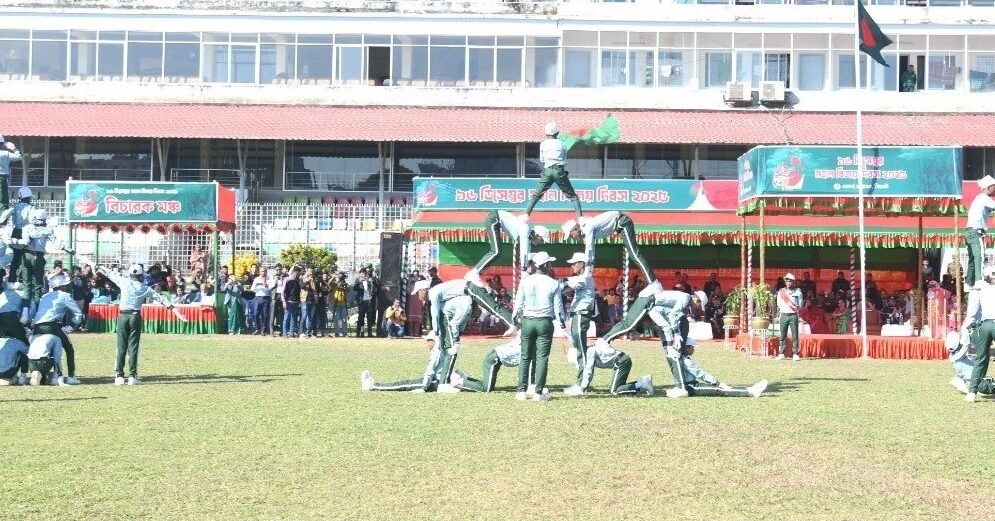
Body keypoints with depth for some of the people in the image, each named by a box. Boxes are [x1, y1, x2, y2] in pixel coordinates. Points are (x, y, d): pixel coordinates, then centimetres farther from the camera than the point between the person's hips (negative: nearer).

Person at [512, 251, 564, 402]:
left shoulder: (525, 281, -1)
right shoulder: (553, 284, -5)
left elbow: (518, 304, 3)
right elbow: (558, 306, -1)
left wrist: (515, 318, 19)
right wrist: (561, 322, 14)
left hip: (527, 322, 2)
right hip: (545, 322, -2)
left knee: (525, 357, 9)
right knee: (542, 358, 2)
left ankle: (522, 391, 7)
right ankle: (538, 393, 0)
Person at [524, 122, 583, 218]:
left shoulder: (543, 144, 10)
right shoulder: (561, 144, 9)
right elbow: (565, 160, 12)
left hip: (547, 171, 1)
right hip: (559, 171, -1)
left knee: (537, 195, 7)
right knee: (572, 195, 4)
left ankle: (526, 214, -4)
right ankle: (580, 215, -6)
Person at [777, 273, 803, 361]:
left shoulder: (797, 292, 7)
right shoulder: (781, 291, 11)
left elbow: (800, 305, 10)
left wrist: (796, 308, -1)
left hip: (793, 315, -2)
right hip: (784, 315, 2)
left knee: (795, 335, -5)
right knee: (782, 335, 1)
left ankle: (795, 354, -4)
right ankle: (781, 354, 4)